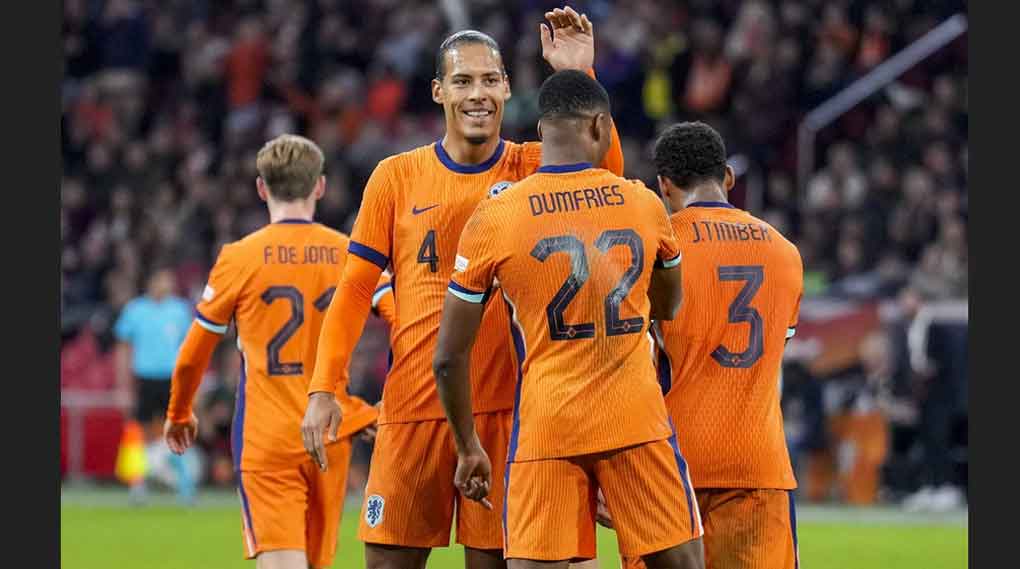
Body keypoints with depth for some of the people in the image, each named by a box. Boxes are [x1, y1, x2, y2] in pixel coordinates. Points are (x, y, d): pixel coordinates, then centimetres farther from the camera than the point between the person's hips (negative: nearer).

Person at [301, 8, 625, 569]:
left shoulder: (531, 169, 3)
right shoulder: (397, 177, 5)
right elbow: (355, 289, 7)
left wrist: (577, 77, -25)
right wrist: (324, 388, -1)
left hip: (503, 406, -1)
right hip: (411, 406, 1)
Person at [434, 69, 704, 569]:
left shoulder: (492, 220, -1)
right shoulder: (645, 205, 4)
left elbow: (449, 358, 1)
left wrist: (468, 448, 13)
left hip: (544, 429, -1)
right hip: (638, 423, 1)